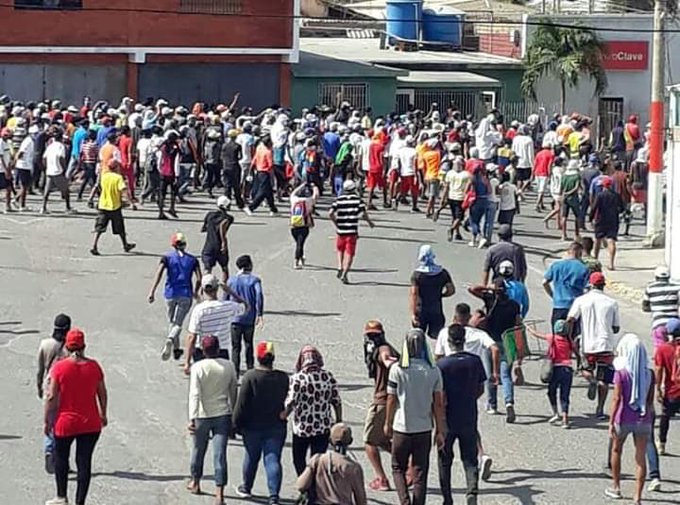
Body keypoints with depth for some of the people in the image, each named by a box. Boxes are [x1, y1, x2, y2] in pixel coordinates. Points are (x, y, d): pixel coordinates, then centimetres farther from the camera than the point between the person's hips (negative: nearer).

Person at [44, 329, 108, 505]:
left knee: (61, 458, 18)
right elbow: (102, 394, 6)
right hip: (91, 424, 2)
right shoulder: (93, 366, -3)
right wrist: (103, 415, 21)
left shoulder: (59, 367, -11)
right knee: (84, 462, 6)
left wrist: (47, 421, -2)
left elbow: (51, 397, -11)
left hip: (65, 422, -2)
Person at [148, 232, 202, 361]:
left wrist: (152, 292, -18)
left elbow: (159, 273, -14)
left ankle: (176, 349, 27)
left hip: (170, 294, 1)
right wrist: (195, 292, 17)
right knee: (178, 324, -2)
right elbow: (199, 279, -1)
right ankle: (170, 340, -32)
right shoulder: (192, 259, 4)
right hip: (186, 295, -1)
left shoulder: (167, 257, 0)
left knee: (172, 322, 19)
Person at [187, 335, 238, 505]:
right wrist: (233, 413, 21)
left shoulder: (198, 367, -12)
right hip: (223, 415, 1)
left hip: (203, 416, -1)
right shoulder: (228, 366, -3)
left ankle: (195, 483, 39)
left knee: (198, 449, 20)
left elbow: (194, 394, -19)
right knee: (220, 454, -2)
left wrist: (192, 418, -21)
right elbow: (233, 393, 8)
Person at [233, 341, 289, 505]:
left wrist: (237, 424, -2)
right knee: (273, 460, 1)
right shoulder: (283, 378, -5)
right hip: (276, 427, 1)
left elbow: (242, 404, -12)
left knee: (251, 458, 17)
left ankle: (246, 488, 35)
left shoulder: (250, 377, -15)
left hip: (253, 426, -1)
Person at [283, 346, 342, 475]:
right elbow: (337, 402, 1)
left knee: (299, 460, 15)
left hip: (302, 427, -3)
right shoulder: (328, 377, -3)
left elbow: (290, 403, -15)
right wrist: (339, 422, 12)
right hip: (324, 427, 3)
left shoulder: (297, 378, -13)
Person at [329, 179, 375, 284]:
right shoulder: (357, 199, -2)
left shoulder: (339, 199, 1)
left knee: (340, 250, 26)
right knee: (350, 254, 1)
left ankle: (340, 267, 9)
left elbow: (330, 213, -8)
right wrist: (369, 222, 11)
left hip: (340, 230, 2)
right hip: (352, 231, -2)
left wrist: (336, 223, 9)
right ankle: (344, 274, -9)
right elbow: (364, 214, -9)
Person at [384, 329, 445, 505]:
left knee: (398, 468, 13)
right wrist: (440, 431, 6)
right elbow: (438, 403, -2)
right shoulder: (433, 371, -6)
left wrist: (388, 424, 12)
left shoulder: (397, 370, -10)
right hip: (424, 429, 1)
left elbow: (391, 400, -3)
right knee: (420, 473, 9)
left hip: (401, 428, -1)